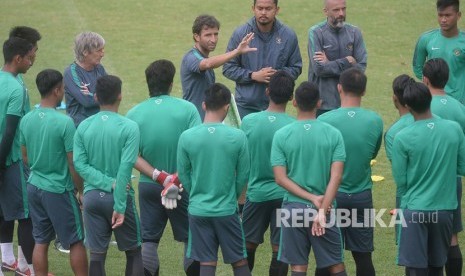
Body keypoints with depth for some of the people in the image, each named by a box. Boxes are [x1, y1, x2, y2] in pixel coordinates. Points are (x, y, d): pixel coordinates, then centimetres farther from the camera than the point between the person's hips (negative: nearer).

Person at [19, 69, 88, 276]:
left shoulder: (26, 120, 0)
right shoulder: (64, 122, -19)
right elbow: (73, 163, -15)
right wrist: (81, 191, -3)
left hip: (35, 187, 6)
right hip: (59, 190, -6)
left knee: (41, 242, 12)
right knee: (76, 242, 6)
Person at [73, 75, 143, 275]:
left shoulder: (83, 127, 1)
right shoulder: (129, 127, -11)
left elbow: (79, 164, -7)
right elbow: (125, 168, -17)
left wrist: (109, 183, -11)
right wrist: (120, 206, -16)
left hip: (92, 197, 3)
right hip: (118, 197, -3)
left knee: (97, 254, 5)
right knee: (133, 251, 11)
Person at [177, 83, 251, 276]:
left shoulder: (187, 137, -9)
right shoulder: (238, 137, -11)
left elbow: (183, 175, 1)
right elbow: (244, 174, -1)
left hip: (198, 210, 1)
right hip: (227, 210, -1)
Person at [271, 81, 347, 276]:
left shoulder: (281, 135, -5)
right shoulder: (333, 134, -5)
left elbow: (281, 178, -9)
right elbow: (336, 177, -11)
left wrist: (312, 198, -9)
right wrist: (322, 210, -13)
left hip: (294, 208, 0)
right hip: (324, 207, 0)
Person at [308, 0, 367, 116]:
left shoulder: (355, 32, 4)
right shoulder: (315, 33, -5)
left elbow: (361, 67, -4)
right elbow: (319, 69, -14)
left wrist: (330, 64, -11)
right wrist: (347, 62, -8)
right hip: (322, 103, -2)